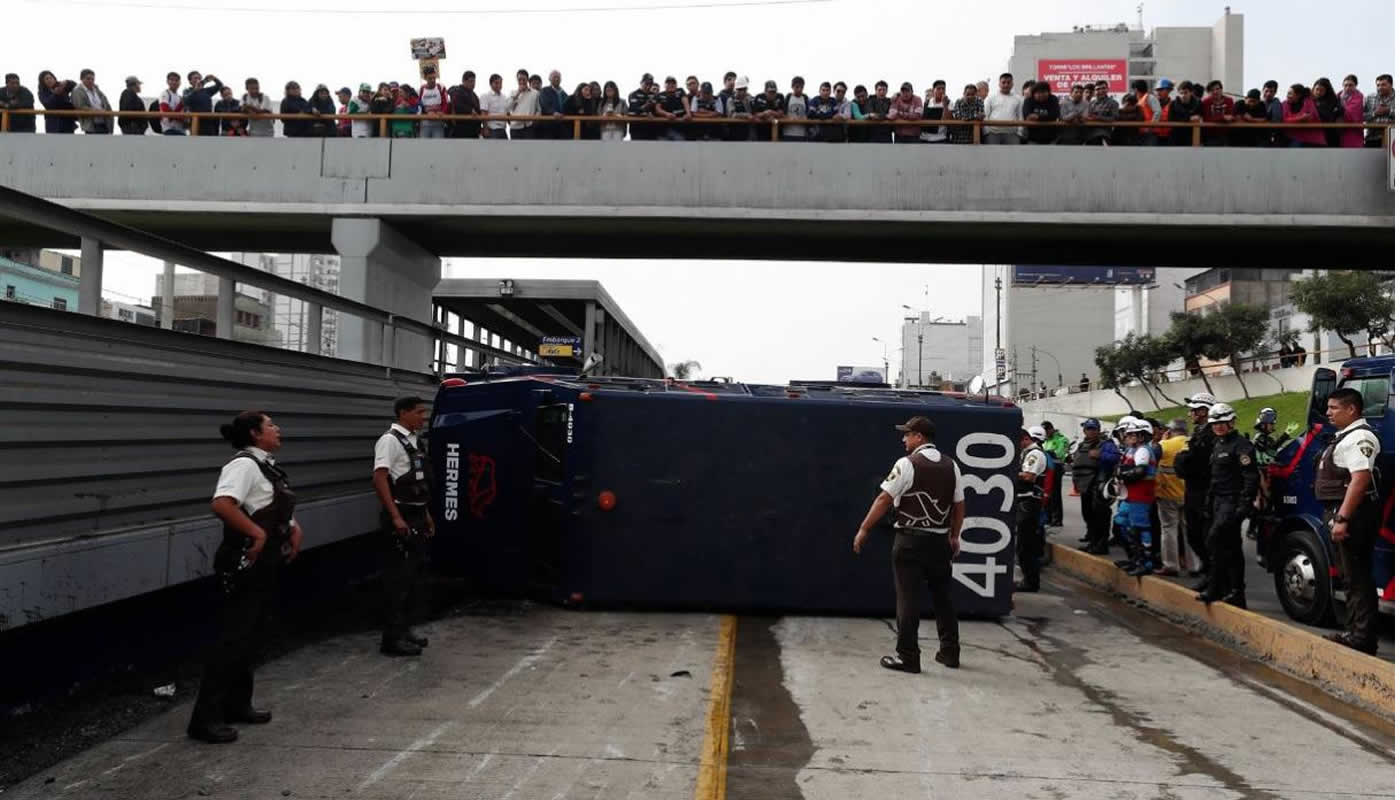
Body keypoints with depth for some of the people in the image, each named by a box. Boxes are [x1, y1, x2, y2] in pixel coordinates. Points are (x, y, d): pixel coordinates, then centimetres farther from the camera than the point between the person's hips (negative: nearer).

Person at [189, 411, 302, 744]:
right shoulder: (244, 464, -16)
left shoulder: (267, 466, 14)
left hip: (265, 565, 10)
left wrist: (294, 529, 9)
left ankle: (238, 704, 28)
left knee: (251, 636, 16)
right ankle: (205, 717, -2)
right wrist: (257, 533, -27)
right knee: (233, 637, -8)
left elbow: (280, 510, 28)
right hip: (245, 566, -10)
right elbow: (221, 504, -33)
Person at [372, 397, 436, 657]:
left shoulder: (415, 441, 14)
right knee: (398, 577, -5)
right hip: (400, 518, -9)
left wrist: (426, 514, 19)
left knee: (413, 575, 14)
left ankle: (403, 629, 24)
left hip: (416, 516, 9)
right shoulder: (390, 440, -13)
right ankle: (392, 638, 2)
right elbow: (380, 479, -22)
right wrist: (395, 517, -26)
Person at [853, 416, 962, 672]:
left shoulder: (906, 464, -11)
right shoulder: (951, 466, 7)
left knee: (908, 598, 0)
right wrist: (954, 536, 22)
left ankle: (907, 656, 2)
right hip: (940, 540, 6)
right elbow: (959, 505, 11)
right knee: (943, 596, 15)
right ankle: (950, 652, 23)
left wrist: (863, 530, -6)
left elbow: (884, 500, -12)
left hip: (911, 540, -5)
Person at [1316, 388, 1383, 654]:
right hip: (1344, 513, 11)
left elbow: (1360, 479, -24)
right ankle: (1356, 634, 23)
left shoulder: (1359, 437, -15)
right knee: (1354, 575, 15)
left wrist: (1342, 518, -27)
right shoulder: (1344, 436, 18)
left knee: (1357, 577, -7)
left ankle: (1362, 639, -3)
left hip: (1354, 514, -11)